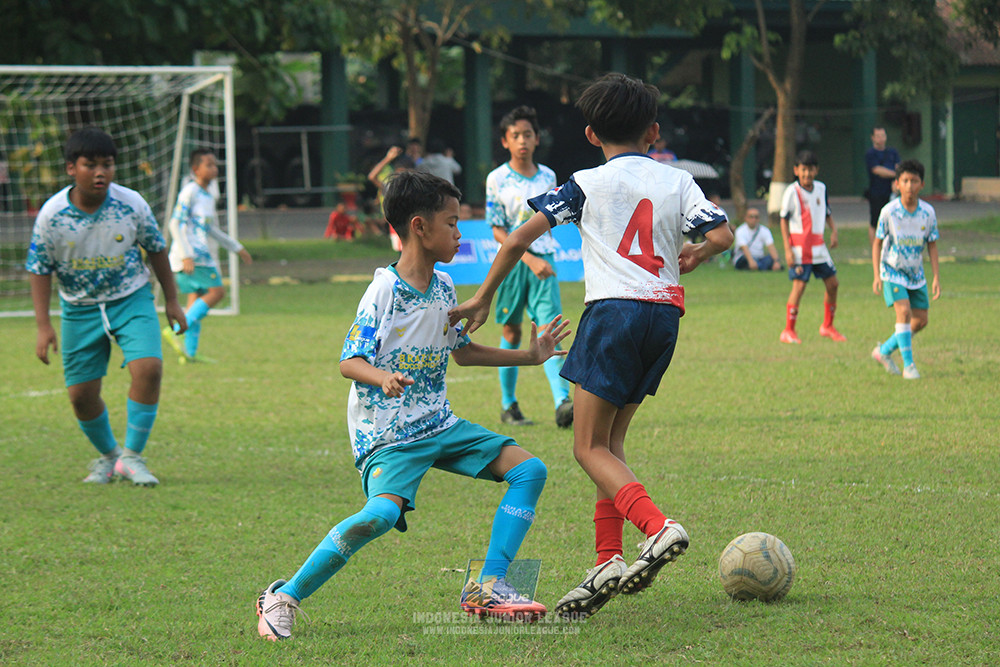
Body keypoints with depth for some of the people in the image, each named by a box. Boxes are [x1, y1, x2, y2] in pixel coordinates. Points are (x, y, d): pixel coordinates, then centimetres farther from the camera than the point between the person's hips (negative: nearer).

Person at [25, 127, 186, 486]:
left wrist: (172, 300, 8)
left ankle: (132, 456, -9)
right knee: (81, 393, 1)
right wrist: (43, 326, -11)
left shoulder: (131, 204, -14)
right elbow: (39, 269, -6)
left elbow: (156, 250, 2)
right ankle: (107, 455, 29)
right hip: (80, 308, 1)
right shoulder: (52, 215, -16)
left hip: (131, 299, -1)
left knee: (148, 367, -23)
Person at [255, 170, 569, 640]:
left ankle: (487, 588, -2)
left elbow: (463, 352, 24)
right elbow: (349, 362, -16)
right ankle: (284, 598, -18)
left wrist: (528, 355, 24)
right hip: (387, 433, -8)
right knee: (384, 512, -33)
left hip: (439, 424, 8)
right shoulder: (384, 291, -14)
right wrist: (382, 378, -37)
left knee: (529, 470, -1)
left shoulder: (444, 288, 9)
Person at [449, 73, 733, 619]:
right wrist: (692, 257, 22)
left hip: (613, 310, -5)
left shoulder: (587, 184, 3)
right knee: (611, 441, 15)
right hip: (665, 313, 5)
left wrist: (483, 298, 7)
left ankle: (658, 526, -23)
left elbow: (521, 238, -3)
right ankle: (608, 561, 6)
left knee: (589, 446, -1)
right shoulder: (679, 181, 12)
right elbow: (722, 235, 0)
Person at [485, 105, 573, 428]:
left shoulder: (548, 176, 7)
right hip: (512, 261, -2)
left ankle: (562, 402, -22)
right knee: (511, 331, 7)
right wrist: (530, 259, -17)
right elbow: (498, 232, -8)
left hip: (543, 261, 2)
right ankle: (508, 405, 20)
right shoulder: (497, 179, -5)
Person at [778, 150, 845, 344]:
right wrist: (787, 249, -13)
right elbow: (784, 220, -7)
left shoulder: (821, 188, 6)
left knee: (832, 284, 6)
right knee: (799, 286, -10)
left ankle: (827, 326, 22)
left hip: (819, 246, 6)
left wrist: (834, 231, 1)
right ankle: (788, 331, -1)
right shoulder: (792, 192, -10)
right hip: (800, 248, -6)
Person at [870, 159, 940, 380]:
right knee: (904, 312, -20)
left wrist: (936, 277, -4)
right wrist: (877, 276, -11)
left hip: (916, 273, 4)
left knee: (921, 320, 5)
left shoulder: (928, 212, -8)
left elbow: (932, 245, 1)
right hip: (892, 271, -4)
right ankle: (908, 365, -13)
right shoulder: (889, 211, -15)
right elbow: (877, 243, -6)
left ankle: (884, 351, 23)